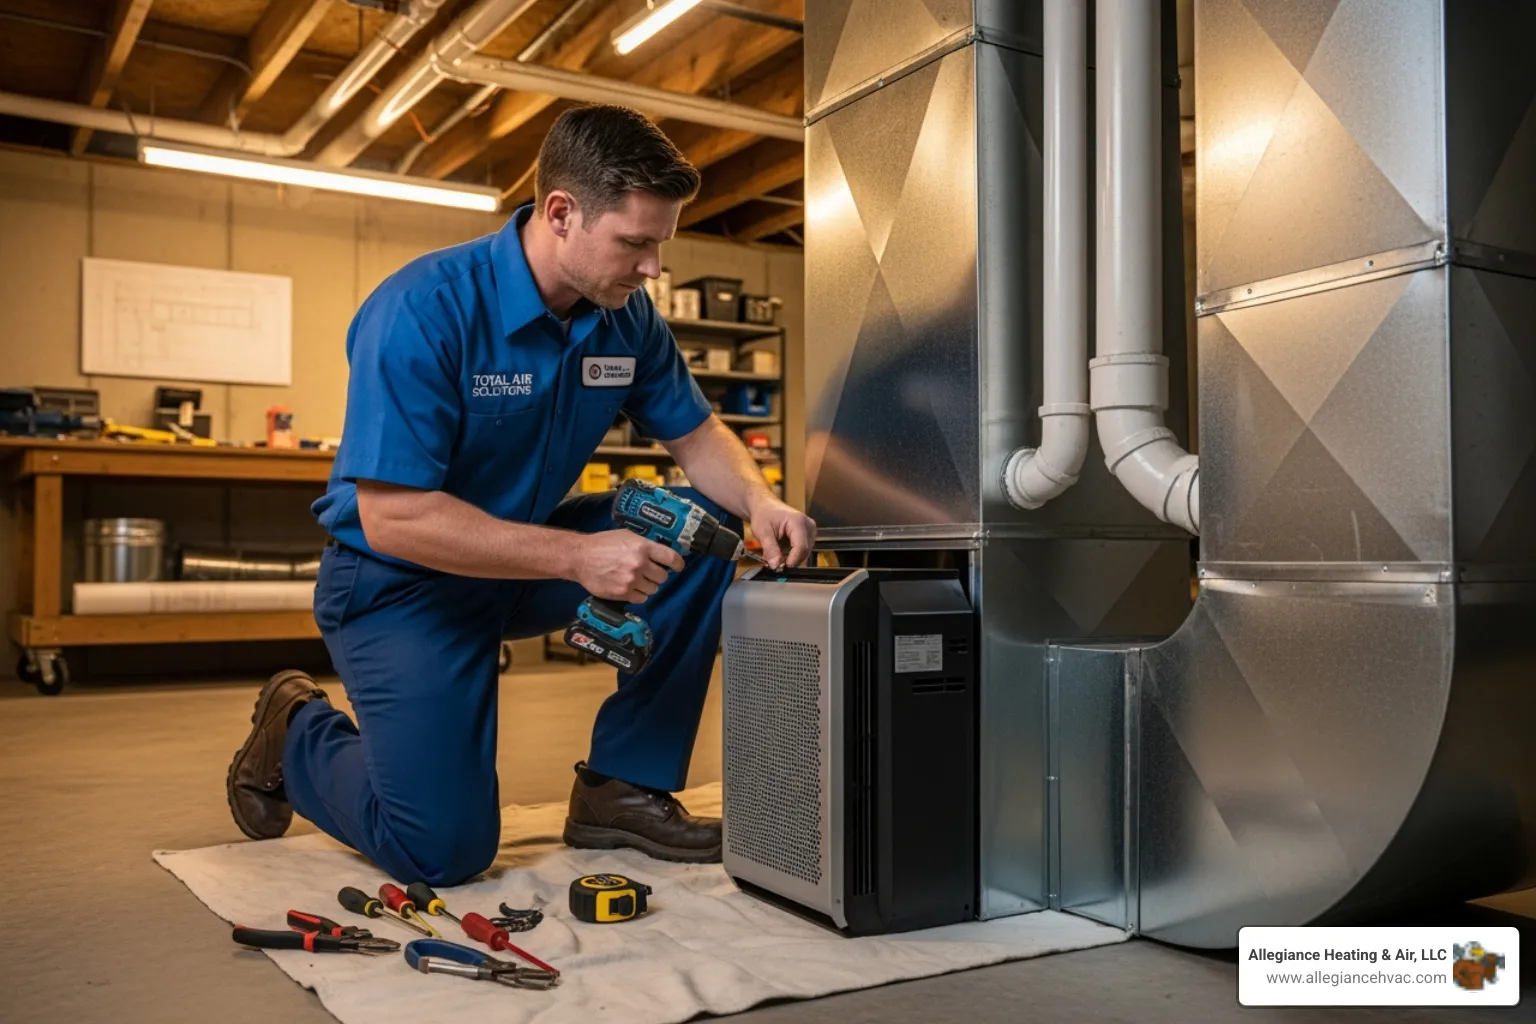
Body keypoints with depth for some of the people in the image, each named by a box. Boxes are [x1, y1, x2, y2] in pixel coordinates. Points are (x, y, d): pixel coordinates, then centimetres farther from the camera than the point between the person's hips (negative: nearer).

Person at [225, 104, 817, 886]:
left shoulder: (627, 316, -7)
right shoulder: (423, 310, -26)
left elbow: (695, 434, 5)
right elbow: (392, 517, -29)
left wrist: (758, 503, -17)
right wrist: (577, 555, -33)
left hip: (526, 557, 6)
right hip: (401, 581, -6)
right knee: (444, 848, -14)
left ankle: (624, 786, -2)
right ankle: (295, 732, 18)